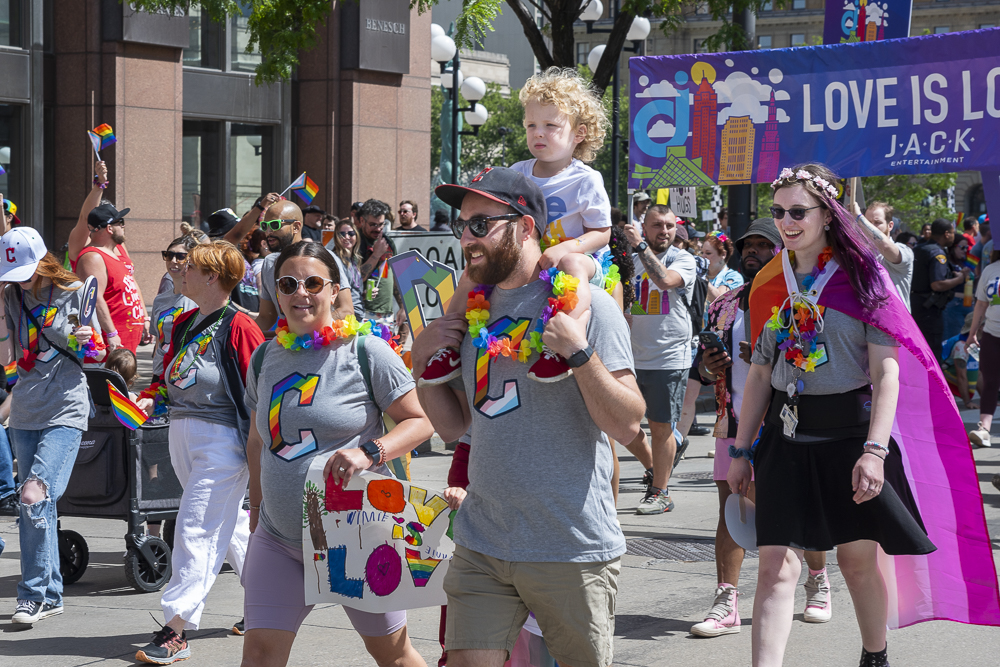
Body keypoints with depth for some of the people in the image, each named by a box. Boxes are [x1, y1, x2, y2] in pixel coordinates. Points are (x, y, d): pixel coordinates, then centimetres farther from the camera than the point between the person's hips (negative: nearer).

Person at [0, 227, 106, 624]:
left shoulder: (74, 294, -2)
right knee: (39, 507, 8)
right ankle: (50, 596, 17)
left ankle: (33, 593, -11)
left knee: (35, 497, -19)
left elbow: (98, 354, 4)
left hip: (65, 412, -5)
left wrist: (86, 341, -17)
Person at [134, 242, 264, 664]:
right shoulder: (184, 324, 12)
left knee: (196, 529, -11)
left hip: (222, 438, -9)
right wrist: (149, 398, 2)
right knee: (228, 524, 18)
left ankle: (176, 631, -10)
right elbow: (168, 372, 22)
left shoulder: (238, 326, -13)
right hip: (182, 434, 9)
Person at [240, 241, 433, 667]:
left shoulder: (366, 352, -8)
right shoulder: (265, 359, 7)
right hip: (279, 537, 4)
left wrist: (369, 453, -23)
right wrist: (257, 506, 21)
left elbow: (421, 422, -8)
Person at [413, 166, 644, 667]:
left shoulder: (584, 303, -8)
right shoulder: (473, 309, 10)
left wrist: (579, 351, -24)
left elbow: (627, 426, -13)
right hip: (481, 545, 5)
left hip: (573, 550, -5)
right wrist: (423, 359, 3)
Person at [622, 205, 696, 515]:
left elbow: (666, 281, -26)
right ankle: (653, 468, 31)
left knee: (661, 426, 0)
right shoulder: (631, 261, 11)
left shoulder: (683, 260, -4)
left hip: (669, 358, -5)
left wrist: (640, 245, -24)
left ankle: (660, 492, 9)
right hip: (632, 358, 5)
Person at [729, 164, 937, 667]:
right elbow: (760, 372, 11)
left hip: (850, 428, -3)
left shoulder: (860, 276, -5)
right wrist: (740, 449, 8)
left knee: (858, 557, 9)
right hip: (786, 433, 3)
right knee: (776, 565, -7)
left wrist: (875, 449, -20)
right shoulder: (769, 283, 7)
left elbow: (886, 371, -10)